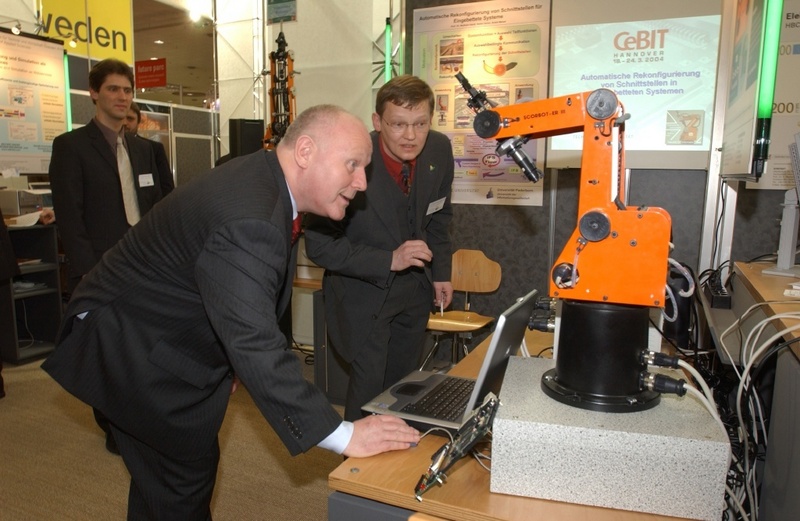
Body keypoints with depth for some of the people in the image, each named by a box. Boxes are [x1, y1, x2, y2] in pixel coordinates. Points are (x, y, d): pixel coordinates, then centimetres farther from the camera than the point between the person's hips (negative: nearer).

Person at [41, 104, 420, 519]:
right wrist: (344, 436, -34)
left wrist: (231, 360, 14)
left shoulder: (262, 179, -2)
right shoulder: (248, 221, -34)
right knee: (187, 474, 3)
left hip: (163, 340, 9)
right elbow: (258, 348, -38)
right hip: (130, 348, -9)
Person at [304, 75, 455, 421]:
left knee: (404, 385, 17)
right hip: (363, 289, -5)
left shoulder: (439, 150, -9)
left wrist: (441, 272, 6)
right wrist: (388, 260, -30)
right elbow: (319, 244, -23)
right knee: (369, 388, -2)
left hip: (415, 287, 5)